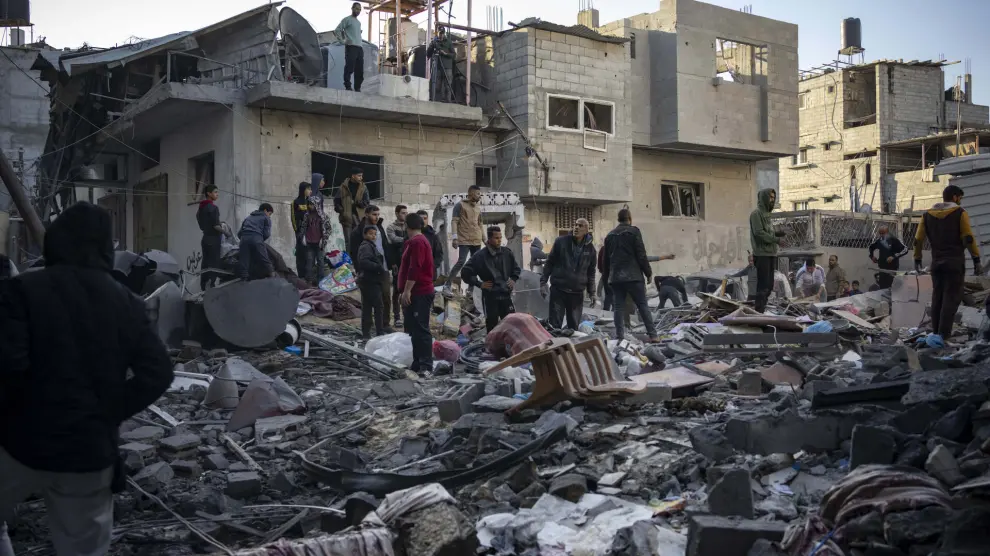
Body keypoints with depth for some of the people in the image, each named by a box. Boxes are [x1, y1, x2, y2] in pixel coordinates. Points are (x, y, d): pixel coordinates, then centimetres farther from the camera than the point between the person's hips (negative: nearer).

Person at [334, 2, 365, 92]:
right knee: (349, 68, -11)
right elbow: (336, 31, -1)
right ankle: (348, 87, -11)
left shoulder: (359, 22, 25)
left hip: (360, 47, 7)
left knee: (359, 70, 2)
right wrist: (343, 41, -8)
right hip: (351, 47, -7)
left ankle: (357, 88, 5)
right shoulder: (347, 20, 3)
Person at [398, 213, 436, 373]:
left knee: (420, 329, -11)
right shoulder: (416, 241, 20)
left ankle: (426, 366, -10)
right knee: (414, 329, 13)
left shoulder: (417, 242, -13)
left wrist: (407, 290, -21)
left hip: (420, 294, -11)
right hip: (416, 294, 11)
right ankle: (418, 364, 19)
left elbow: (414, 269, -22)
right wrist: (405, 292, 26)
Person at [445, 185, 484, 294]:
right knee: (461, 262, -16)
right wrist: (454, 237, -18)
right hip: (464, 240, -7)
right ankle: (447, 286, -10)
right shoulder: (460, 205, -2)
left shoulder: (478, 208, 17)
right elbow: (454, 221, -8)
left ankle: (471, 289, 10)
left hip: (477, 241, 7)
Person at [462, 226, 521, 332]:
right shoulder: (480, 256, -9)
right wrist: (479, 284, -8)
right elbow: (465, 273, -6)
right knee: (492, 324, 2)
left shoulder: (507, 253, 5)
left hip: (506, 295, 4)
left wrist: (513, 279, 7)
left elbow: (516, 268, 23)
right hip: (490, 296, -3)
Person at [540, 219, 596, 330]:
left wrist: (591, 293, 10)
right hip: (558, 290, -2)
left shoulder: (590, 248, 6)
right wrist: (543, 282, -4)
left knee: (574, 326, 6)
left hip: (577, 293, 2)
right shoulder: (561, 241, -1)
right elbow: (549, 263, 3)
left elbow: (591, 272, 13)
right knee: (555, 325, -3)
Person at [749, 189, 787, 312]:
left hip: (770, 254, 9)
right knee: (763, 285, -9)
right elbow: (759, 232, -17)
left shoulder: (766, 214, 21)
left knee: (769, 285, 11)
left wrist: (779, 233, 4)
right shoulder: (756, 214, -7)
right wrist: (776, 239, -17)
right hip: (762, 255, -9)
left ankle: (762, 309, 17)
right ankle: (759, 311, -7)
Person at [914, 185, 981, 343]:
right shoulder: (960, 213, -4)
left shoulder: (927, 215, 9)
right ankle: (942, 334, -16)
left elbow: (918, 240, 8)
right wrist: (976, 260, -8)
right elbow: (968, 238, -10)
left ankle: (936, 332, 15)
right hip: (955, 262, -5)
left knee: (937, 297, 13)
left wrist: (917, 260, 17)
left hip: (936, 263, 5)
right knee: (951, 297, -6)